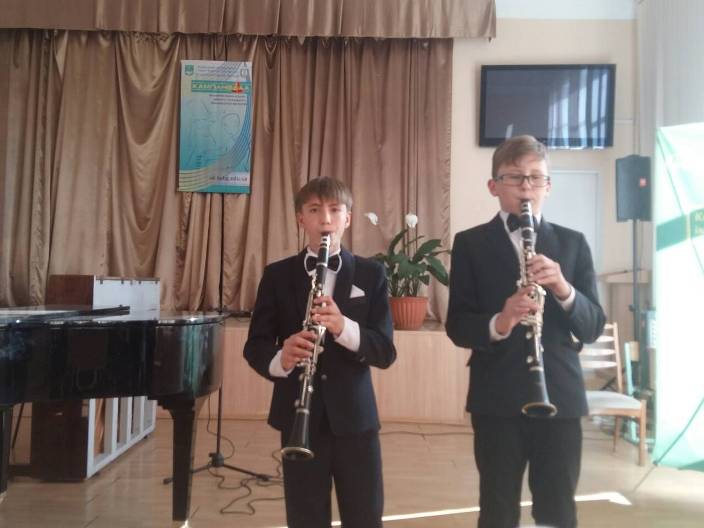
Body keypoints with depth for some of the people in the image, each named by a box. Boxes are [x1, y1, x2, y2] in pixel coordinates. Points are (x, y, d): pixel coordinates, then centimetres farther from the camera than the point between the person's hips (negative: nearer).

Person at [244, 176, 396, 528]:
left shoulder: (371, 274, 0)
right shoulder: (277, 275, 2)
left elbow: (386, 351, -6)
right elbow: (254, 347, -1)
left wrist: (344, 328, -25)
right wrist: (279, 360, -23)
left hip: (355, 416, 0)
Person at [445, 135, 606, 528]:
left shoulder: (572, 243, 6)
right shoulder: (470, 244, 1)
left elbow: (593, 327, 1)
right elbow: (457, 326, -5)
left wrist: (564, 290, -19)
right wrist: (497, 324, -26)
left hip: (561, 396, 2)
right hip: (497, 399, -1)